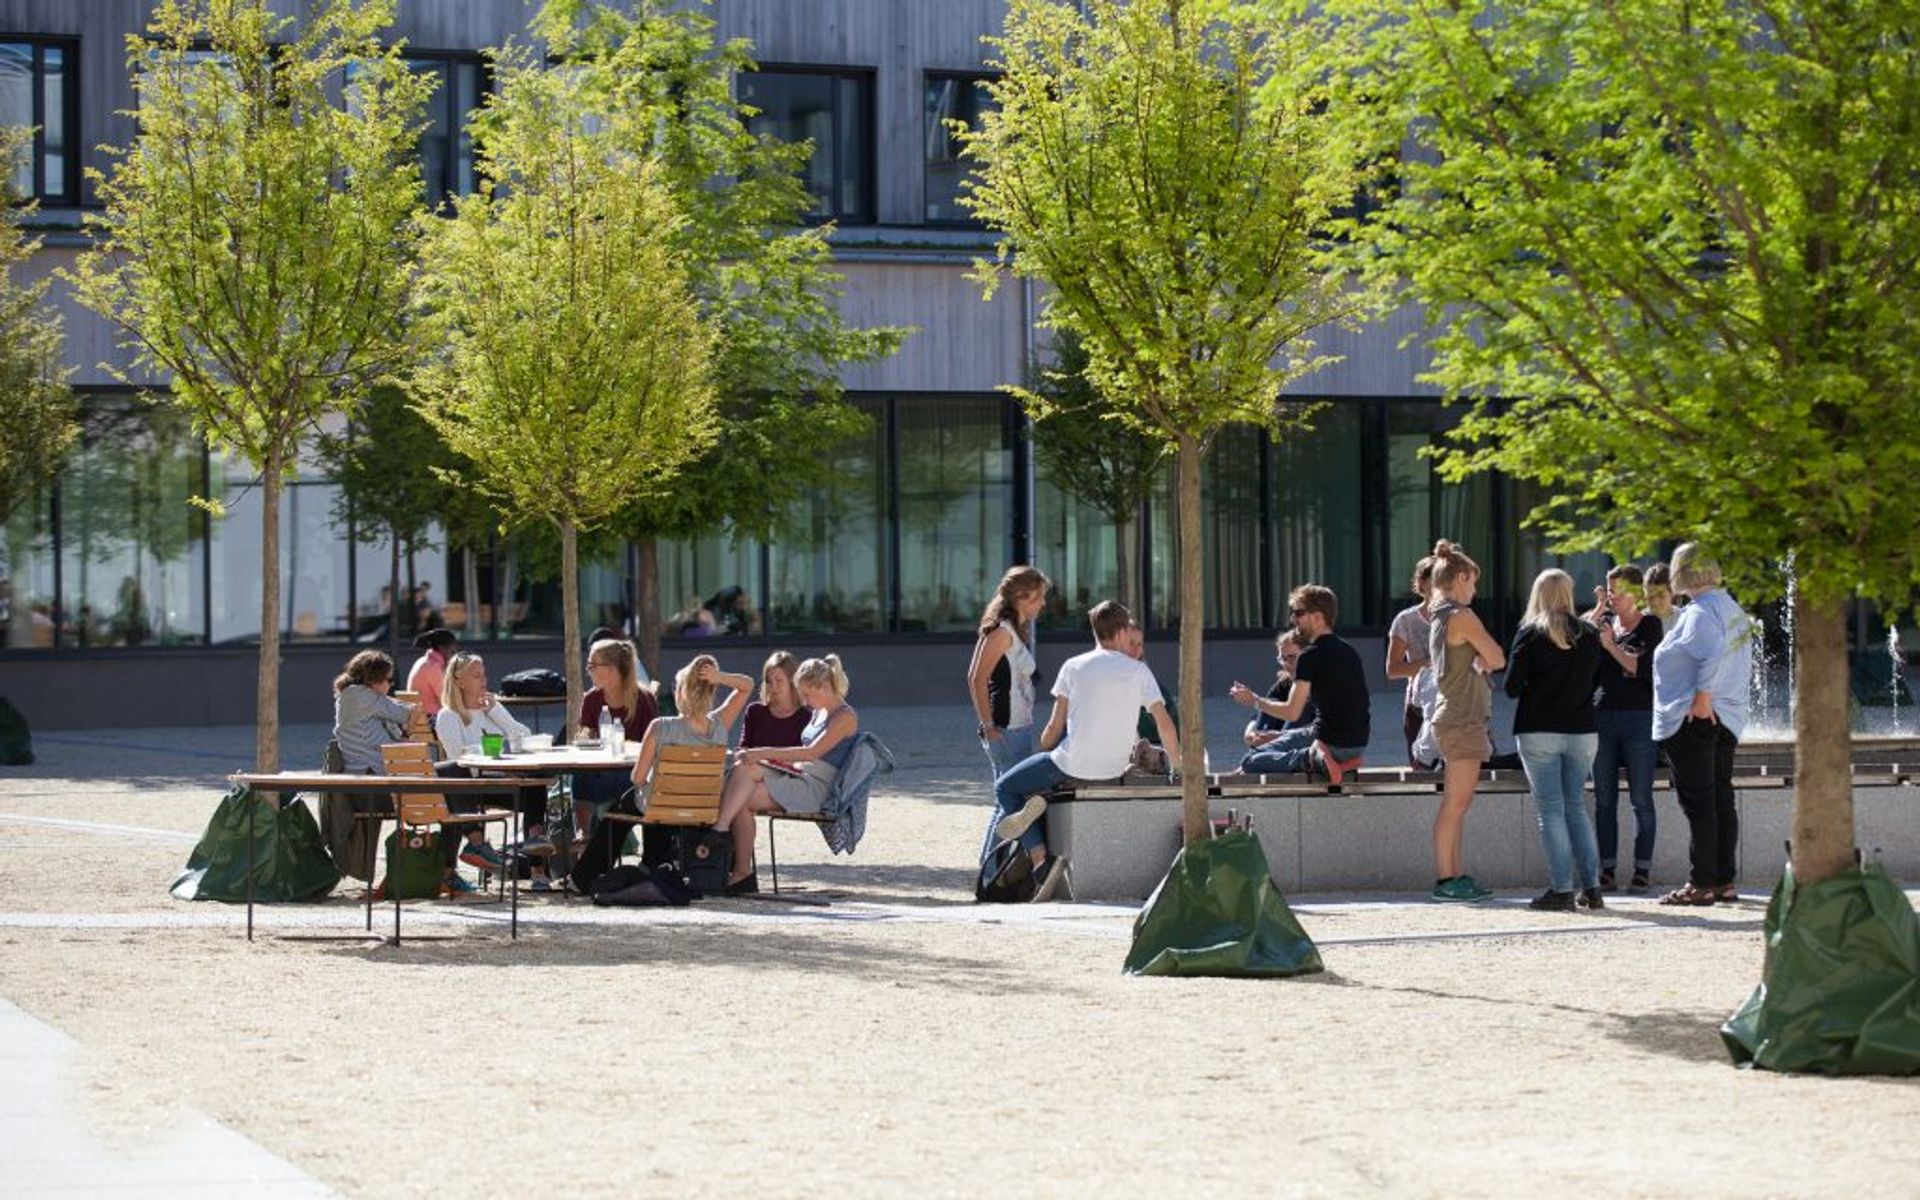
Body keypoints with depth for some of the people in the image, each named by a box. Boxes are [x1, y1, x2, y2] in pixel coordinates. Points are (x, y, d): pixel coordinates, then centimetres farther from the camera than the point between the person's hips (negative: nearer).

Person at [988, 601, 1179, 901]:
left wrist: (1038, 754, 18)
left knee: (1005, 787, 14)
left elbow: (1055, 727, 1)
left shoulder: (1074, 666, -1)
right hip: (1114, 768, 4)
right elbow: (1165, 724, 2)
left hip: (1073, 764, -4)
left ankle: (1041, 859, -7)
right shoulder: (1138, 671, 3)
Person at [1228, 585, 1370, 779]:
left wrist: (1254, 700, 1)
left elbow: (1291, 712, -13)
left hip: (1331, 744, -9)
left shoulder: (1311, 656, -13)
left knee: (1250, 763, -6)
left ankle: (1310, 757, -19)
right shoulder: (1350, 651, 13)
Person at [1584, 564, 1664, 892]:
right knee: (1604, 799, 3)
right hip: (1602, 715, 4)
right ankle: (1607, 870, 6)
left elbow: (1643, 669, -10)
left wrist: (1610, 645, -9)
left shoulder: (1650, 625, 1)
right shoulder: (1604, 620, 14)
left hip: (1639, 717, -4)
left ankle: (1643, 870, 2)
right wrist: (1598, 611, -3)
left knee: (1641, 798, -1)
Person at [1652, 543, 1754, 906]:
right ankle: (1725, 880, 12)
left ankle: (1702, 883, -8)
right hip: (1726, 719, 10)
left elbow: (1713, 656, -28)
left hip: (1694, 722, -10)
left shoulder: (1699, 613, -14)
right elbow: (1744, 665, 21)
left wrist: (1702, 698, -23)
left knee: (1698, 803, -8)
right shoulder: (1734, 611, 16)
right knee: (1721, 800, 11)